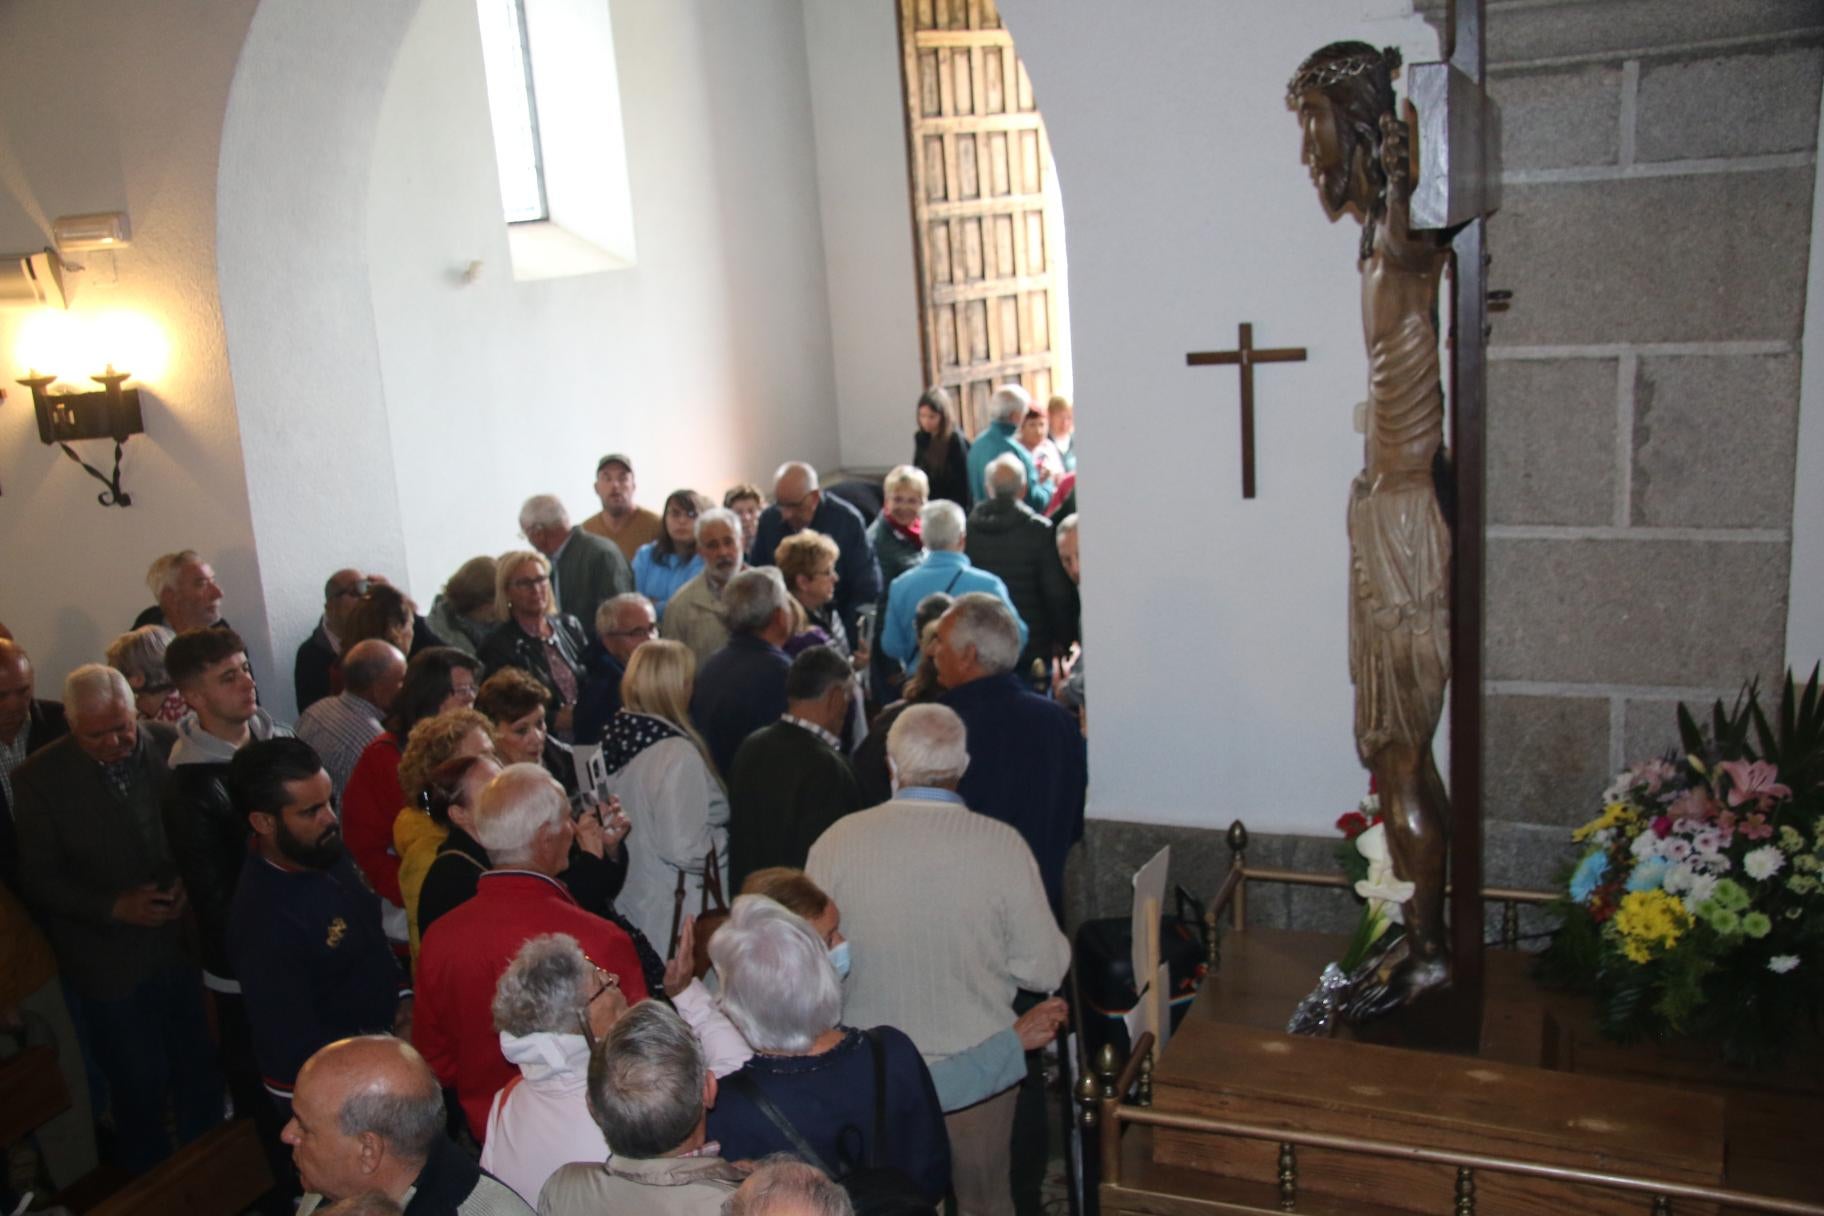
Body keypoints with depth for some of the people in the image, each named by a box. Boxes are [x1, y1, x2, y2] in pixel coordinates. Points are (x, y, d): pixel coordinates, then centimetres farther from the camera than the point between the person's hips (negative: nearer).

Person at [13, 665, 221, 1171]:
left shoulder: (169, 745, -9)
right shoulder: (38, 779, -13)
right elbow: (39, 879, -8)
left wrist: (192, 880, -15)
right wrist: (115, 907, -19)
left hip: (186, 941, 2)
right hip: (110, 961, -2)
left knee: (199, 1071, 17)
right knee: (139, 1083, 12)